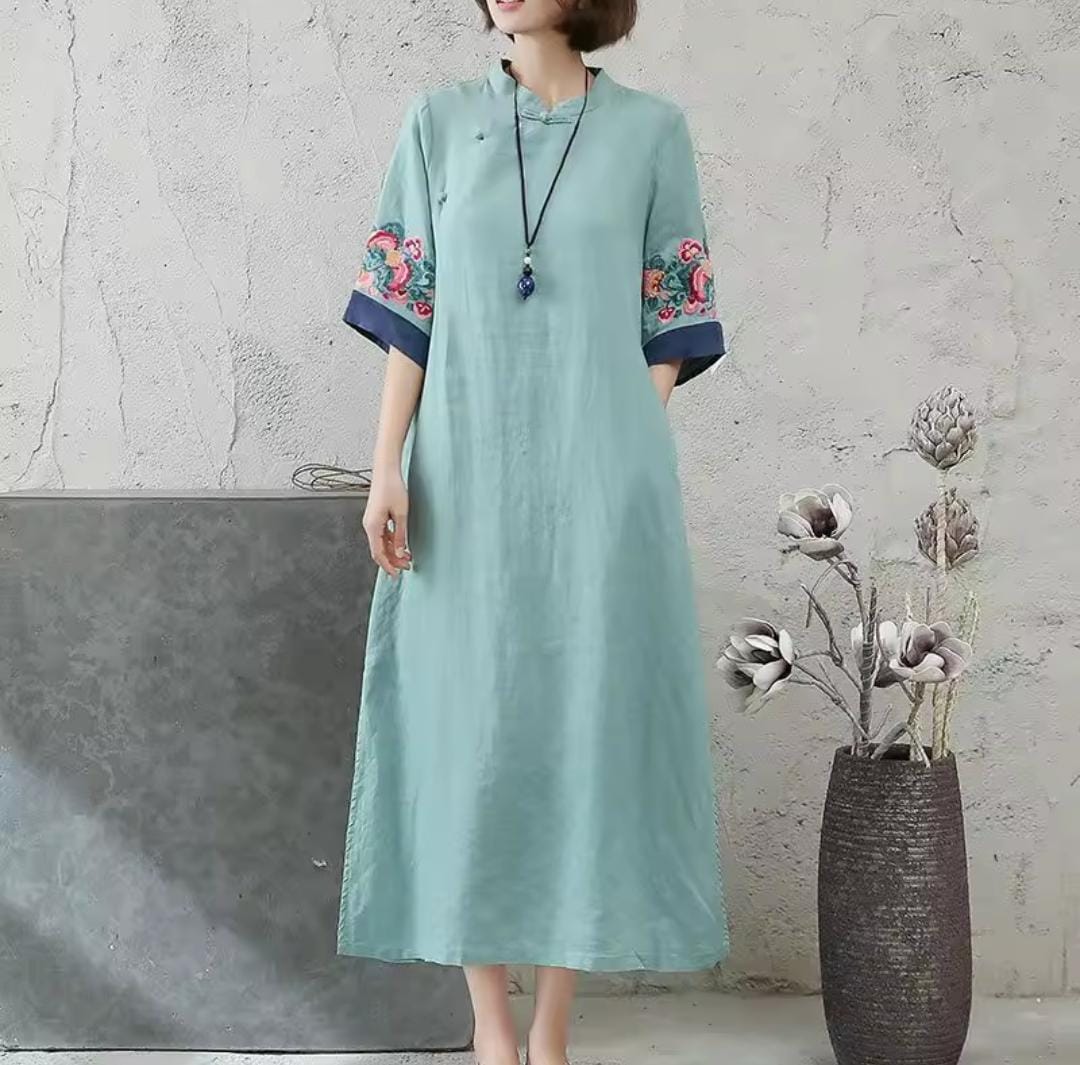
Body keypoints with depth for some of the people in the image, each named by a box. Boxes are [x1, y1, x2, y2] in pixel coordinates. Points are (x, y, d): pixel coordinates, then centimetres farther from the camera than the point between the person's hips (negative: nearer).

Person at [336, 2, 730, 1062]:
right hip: (467, 475, 1)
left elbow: (666, 327, 4)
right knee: (469, 726, 2)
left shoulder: (650, 130, 5)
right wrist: (388, 467, -3)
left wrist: (636, 471, -2)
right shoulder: (439, 122, 8)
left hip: (598, 478, -1)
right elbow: (409, 312, 5)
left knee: (585, 724, 1)